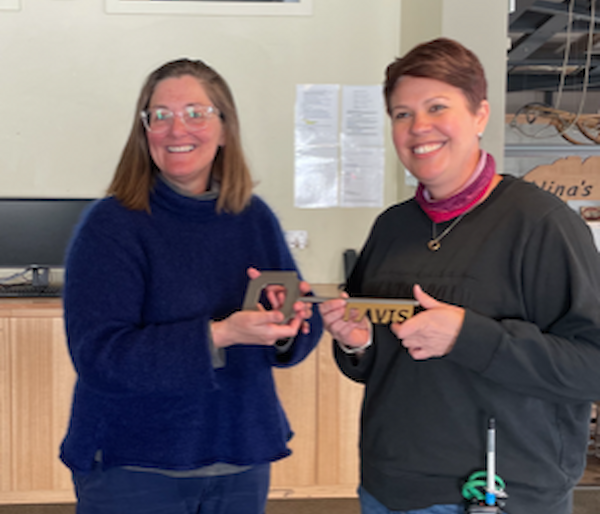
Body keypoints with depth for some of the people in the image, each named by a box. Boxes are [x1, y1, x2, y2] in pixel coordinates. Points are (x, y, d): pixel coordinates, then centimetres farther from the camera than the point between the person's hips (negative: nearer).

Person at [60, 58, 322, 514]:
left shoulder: (255, 218, 3)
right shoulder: (112, 225, -12)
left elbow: (307, 328, 5)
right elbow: (98, 355, -21)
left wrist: (286, 326, -19)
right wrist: (220, 335, -30)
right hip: (131, 468, -4)